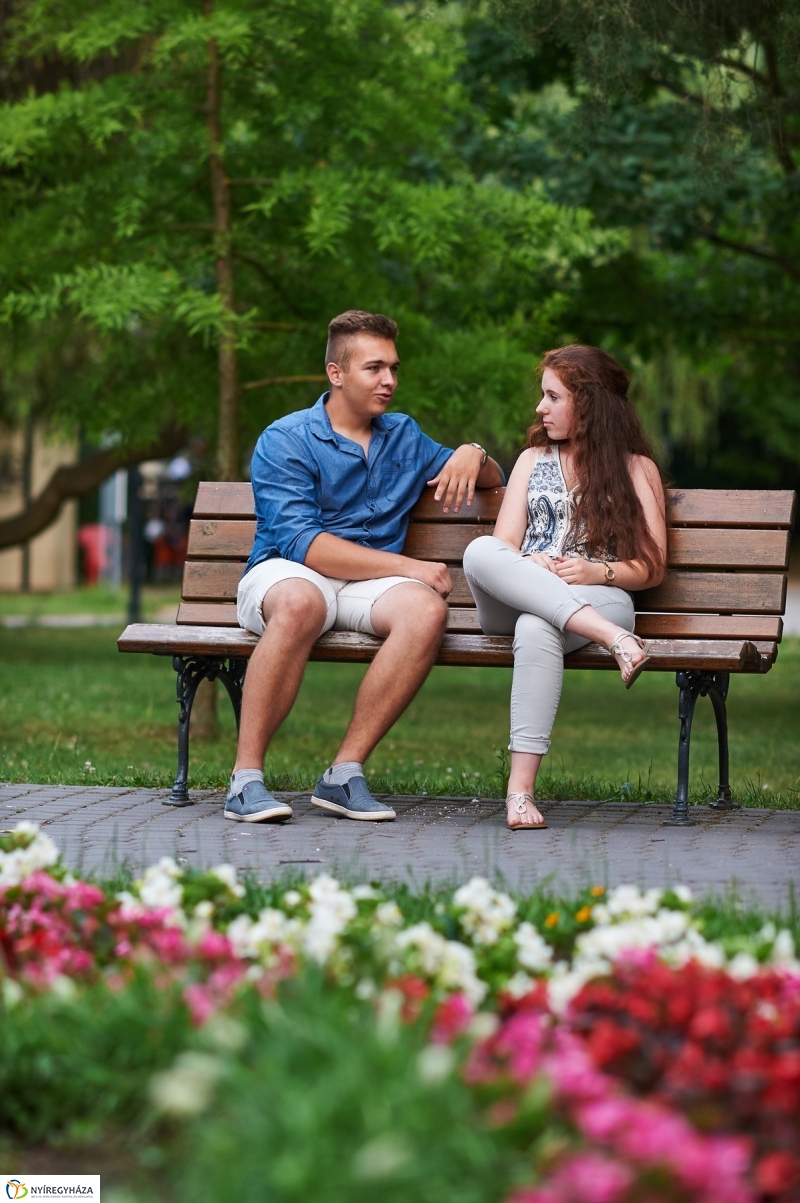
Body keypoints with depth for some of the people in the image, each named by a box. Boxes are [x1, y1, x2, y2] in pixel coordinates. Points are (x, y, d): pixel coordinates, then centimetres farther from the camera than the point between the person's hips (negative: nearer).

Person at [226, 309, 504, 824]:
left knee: (427, 610, -32)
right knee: (301, 603, -42)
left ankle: (346, 772, -29)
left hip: (368, 586, 4)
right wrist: (408, 566, -17)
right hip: (287, 575, -4)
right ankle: (246, 778, -36)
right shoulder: (286, 440, 1)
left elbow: (493, 481, 31)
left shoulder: (405, 436, 20)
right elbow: (300, 542, -13)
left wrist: (473, 454, 4)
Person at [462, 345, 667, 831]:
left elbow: (652, 568, 8)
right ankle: (612, 638, -44)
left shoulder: (636, 468, 15)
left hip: (600, 598, -3)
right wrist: (527, 566, -11)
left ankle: (522, 786, -47)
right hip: (512, 603, 3)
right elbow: (503, 545, 13)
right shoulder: (534, 459, 26)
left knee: (536, 627, -41)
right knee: (479, 551, -33)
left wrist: (598, 572, -12)